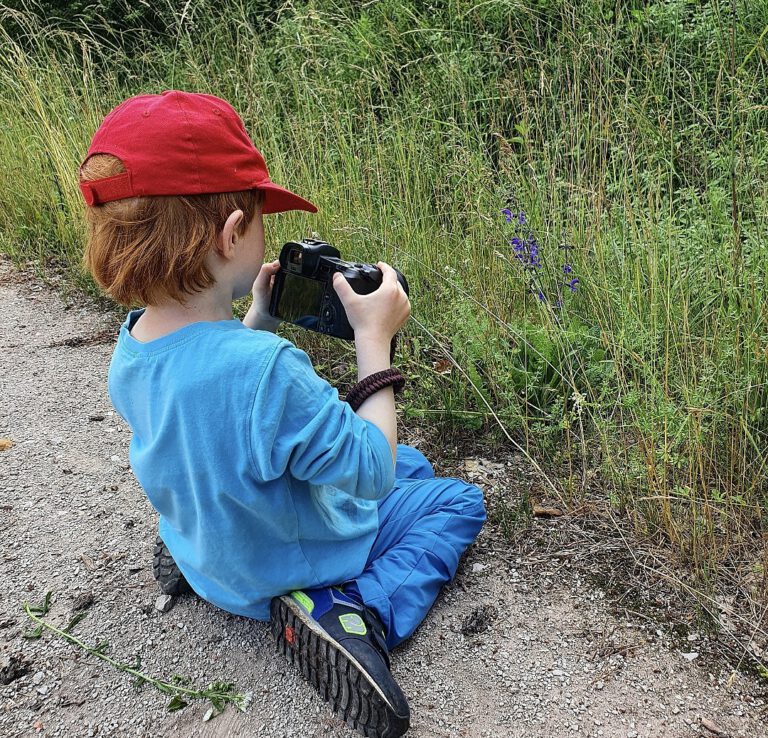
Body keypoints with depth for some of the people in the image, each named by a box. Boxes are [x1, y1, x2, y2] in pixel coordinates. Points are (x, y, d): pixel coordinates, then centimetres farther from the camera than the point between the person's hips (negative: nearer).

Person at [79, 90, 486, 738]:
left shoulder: (130, 351, -14)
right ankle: (359, 612, -9)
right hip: (299, 569, -8)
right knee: (461, 502, 14)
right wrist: (374, 340, -25)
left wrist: (255, 321, -1)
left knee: (412, 463, 28)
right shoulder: (268, 367, -41)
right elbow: (371, 476, -28)